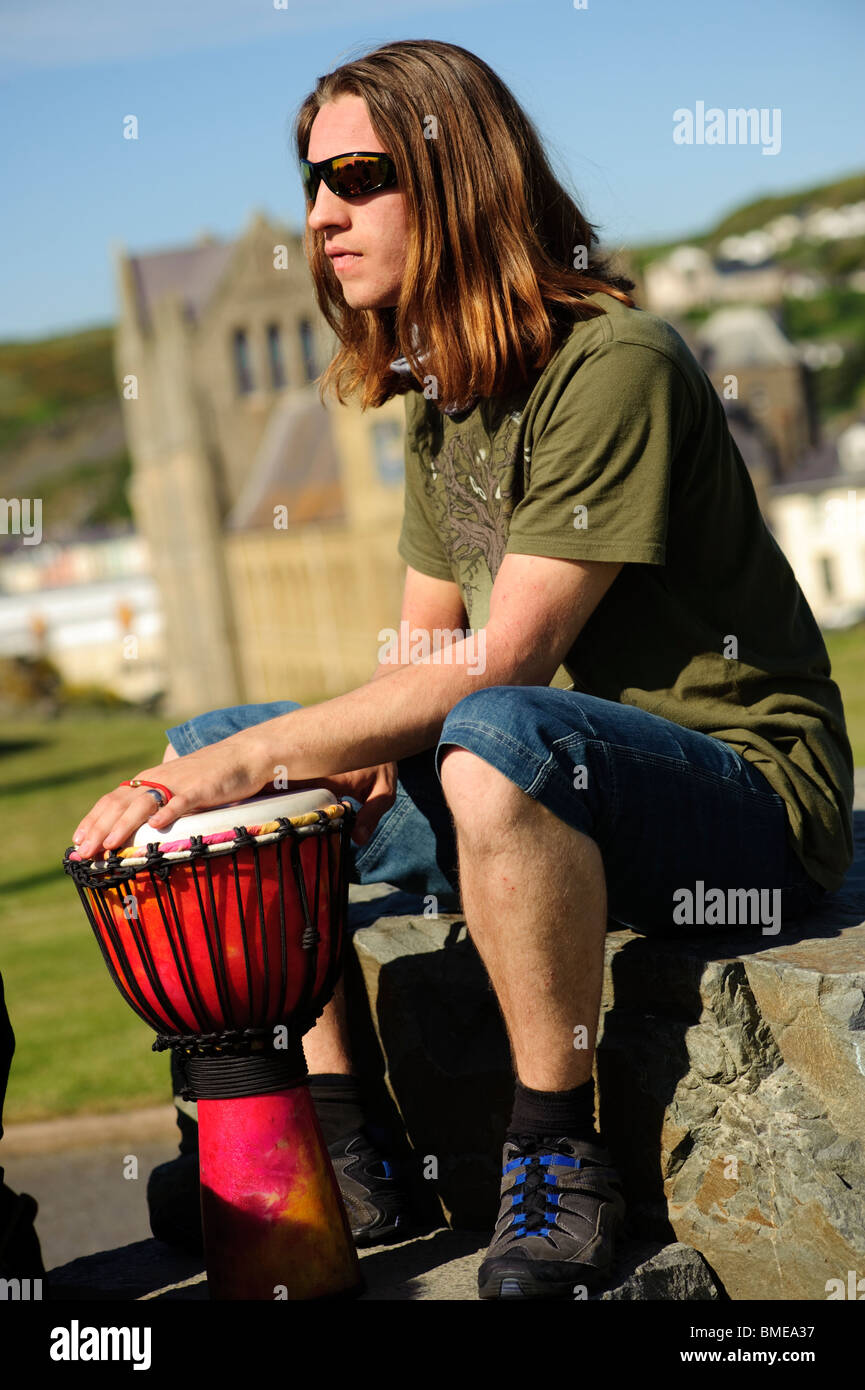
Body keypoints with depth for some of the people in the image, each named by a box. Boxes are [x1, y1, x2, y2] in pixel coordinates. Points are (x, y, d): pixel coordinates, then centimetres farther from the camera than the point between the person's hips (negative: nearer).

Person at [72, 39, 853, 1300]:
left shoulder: (611, 364, -19)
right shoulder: (442, 395, 10)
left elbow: (503, 663, -25)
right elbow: (425, 649, 15)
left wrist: (261, 754, -22)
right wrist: (358, 755, -6)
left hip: (746, 788, -9)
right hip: (550, 781, 9)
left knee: (497, 739, -41)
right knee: (201, 752, 8)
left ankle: (560, 1153, -22)